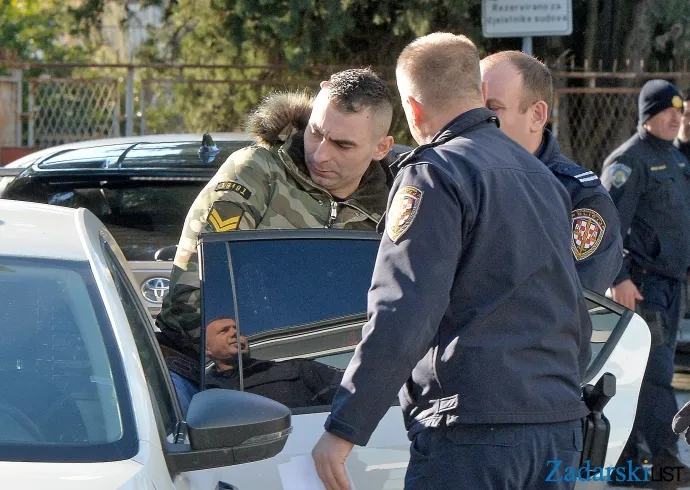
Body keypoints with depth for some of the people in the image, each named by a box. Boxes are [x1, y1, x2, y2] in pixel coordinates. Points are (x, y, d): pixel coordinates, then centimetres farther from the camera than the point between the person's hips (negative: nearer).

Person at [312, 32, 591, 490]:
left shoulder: (435, 174, -8)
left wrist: (343, 429, -15)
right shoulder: (542, 176, 19)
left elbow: (401, 317, -17)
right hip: (562, 425, 8)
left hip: (474, 433, -8)